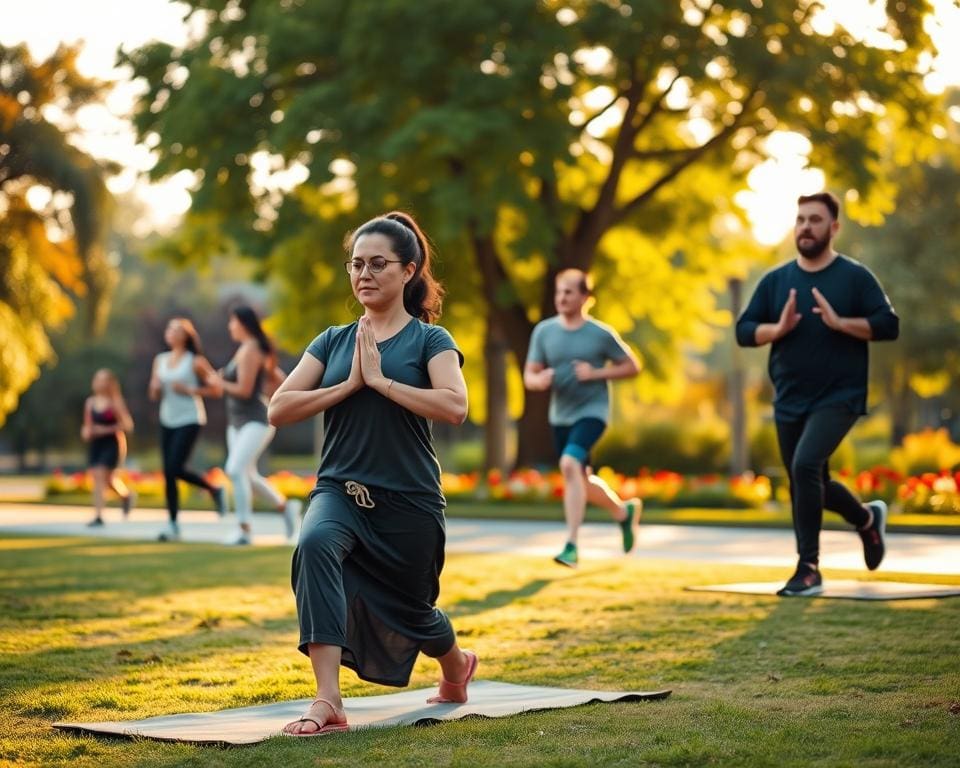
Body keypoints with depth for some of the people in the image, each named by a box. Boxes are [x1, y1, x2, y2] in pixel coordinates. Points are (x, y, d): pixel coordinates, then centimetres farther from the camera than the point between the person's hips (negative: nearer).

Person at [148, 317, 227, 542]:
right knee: (168, 473, 2)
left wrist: (188, 390, -14)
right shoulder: (160, 360, 11)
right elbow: (154, 395, 15)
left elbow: (216, 389, -6)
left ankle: (214, 490, 8)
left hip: (189, 421, -6)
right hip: (167, 421, 6)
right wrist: (156, 388, -8)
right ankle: (173, 526, 7)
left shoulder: (195, 362, -5)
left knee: (175, 469, -16)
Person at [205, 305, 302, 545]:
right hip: (238, 421, 10)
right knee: (247, 475, 11)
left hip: (256, 421, -10)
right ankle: (286, 507, 25)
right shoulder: (249, 349, 14)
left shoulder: (249, 350, -15)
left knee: (235, 470, -21)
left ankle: (244, 531, -19)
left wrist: (218, 383, -4)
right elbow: (278, 379, 20)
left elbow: (244, 390, -20)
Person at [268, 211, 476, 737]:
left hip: (408, 501, -1)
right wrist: (350, 384, -10)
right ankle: (327, 702, -38)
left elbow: (454, 407, -19)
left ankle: (456, 665, 53)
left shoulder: (429, 340, 0)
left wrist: (380, 379, -17)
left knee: (411, 610, 14)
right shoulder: (334, 341, 9)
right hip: (340, 491, 2)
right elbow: (279, 409, 0)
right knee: (315, 544, -33)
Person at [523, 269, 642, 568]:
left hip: (592, 411, -5)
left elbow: (632, 366, 0)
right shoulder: (543, 331, -1)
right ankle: (624, 512, 45)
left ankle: (571, 545, -25)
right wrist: (540, 380, -21)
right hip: (560, 416, 5)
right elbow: (529, 376, 4)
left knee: (570, 464, -28)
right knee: (581, 481, 14)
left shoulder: (601, 334, -9)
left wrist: (596, 373, -15)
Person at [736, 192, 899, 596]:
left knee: (805, 465, -24)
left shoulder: (855, 276, -3)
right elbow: (743, 330, 6)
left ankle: (808, 568, -15)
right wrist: (778, 328, -13)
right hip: (789, 401, 5)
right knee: (810, 486, 13)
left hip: (838, 397, -5)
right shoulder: (775, 280, 7)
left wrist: (839, 322, -21)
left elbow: (888, 325, -8)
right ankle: (868, 517, 43)